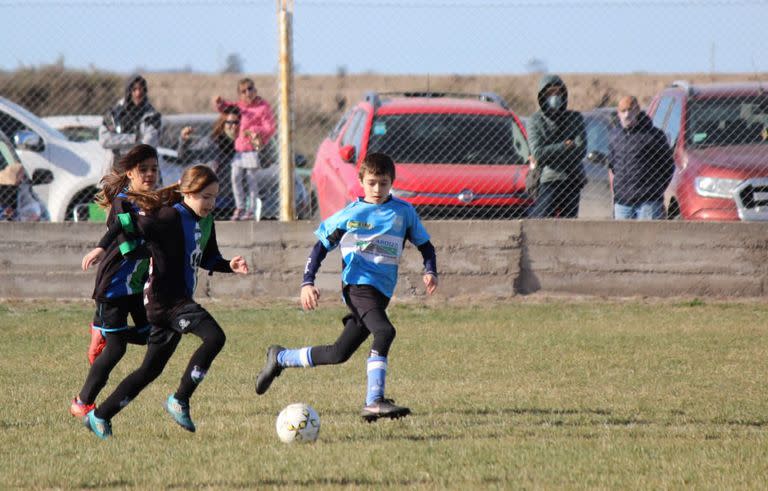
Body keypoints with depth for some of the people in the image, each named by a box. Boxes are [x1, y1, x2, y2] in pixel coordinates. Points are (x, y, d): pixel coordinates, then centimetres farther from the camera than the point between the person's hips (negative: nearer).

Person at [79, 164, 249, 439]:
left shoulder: (206, 222, 13)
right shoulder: (171, 217, -13)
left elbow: (208, 259, 25)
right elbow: (129, 225, -14)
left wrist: (229, 266, 8)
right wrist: (102, 247, -23)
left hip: (179, 301, 9)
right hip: (166, 299, -9)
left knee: (151, 369, 12)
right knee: (215, 337, -23)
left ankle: (99, 417, 19)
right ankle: (180, 401, -14)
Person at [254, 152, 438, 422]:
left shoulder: (404, 212, 10)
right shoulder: (350, 214, 3)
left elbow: (425, 245, 18)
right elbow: (321, 246, 10)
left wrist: (430, 272, -1)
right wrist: (307, 283, 0)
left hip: (382, 293, 5)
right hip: (357, 285, -5)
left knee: (339, 354, 6)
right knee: (384, 331, -30)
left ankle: (279, 358, 27)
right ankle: (374, 402, -31)